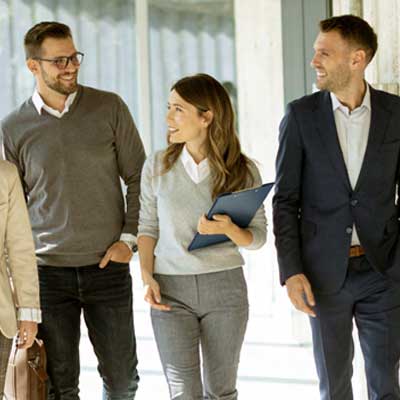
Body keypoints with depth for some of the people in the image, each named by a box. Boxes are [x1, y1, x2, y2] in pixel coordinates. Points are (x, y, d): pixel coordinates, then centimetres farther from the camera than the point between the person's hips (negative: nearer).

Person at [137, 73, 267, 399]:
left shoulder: (243, 171, -3)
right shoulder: (157, 167, 1)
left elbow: (258, 237, 0)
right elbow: (148, 227, 7)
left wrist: (229, 229, -21)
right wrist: (147, 276, -6)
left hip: (225, 287, 0)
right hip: (170, 288, 0)